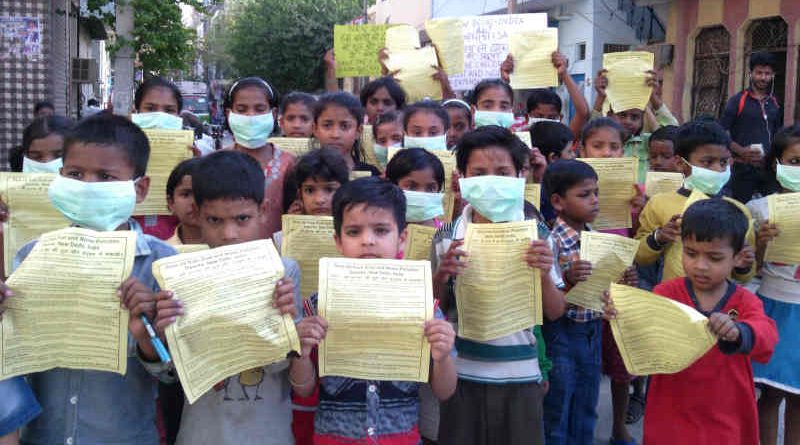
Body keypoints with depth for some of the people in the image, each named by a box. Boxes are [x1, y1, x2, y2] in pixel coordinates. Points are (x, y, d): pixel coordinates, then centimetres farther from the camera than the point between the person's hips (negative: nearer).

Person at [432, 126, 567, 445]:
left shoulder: (535, 234, -4)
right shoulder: (447, 237, -3)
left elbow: (555, 313, 1)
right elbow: (436, 310, 5)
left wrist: (545, 274, -17)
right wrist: (441, 277, -15)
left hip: (520, 374, 0)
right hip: (462, 371, 0)